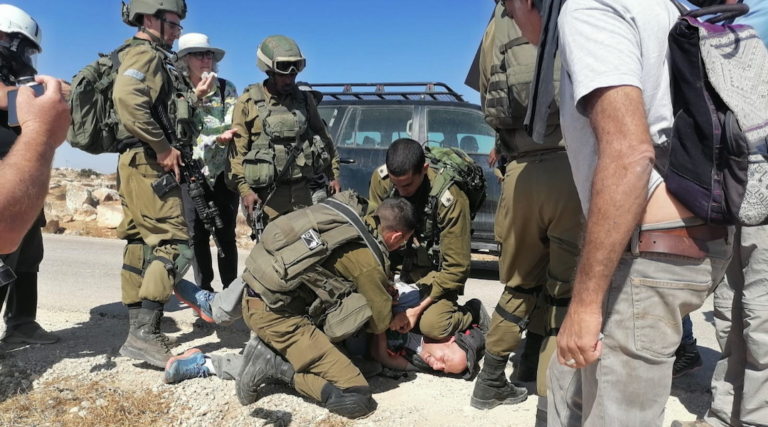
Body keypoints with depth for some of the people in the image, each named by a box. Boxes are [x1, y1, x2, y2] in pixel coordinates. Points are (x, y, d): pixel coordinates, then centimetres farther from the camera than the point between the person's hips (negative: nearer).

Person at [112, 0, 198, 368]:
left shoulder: (153, 60, 24)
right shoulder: (144, 54, -7)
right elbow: (127, 97, -26)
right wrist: (163, 147, -23)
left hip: (144, 164, 10)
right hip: (149, 163, -10)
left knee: (141, 245, 10)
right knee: (174, 243, -14)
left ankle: (138, 330, 16)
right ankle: (145, 333, -15)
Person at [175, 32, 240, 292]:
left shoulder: (227, 89, 2)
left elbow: (231, 127, -6)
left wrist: (225, 137, -28)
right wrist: (195, 97, -18)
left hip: (223, 172, -1)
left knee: (225, 234, 0)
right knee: (197, 235, 3)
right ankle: (203, 291, 13)